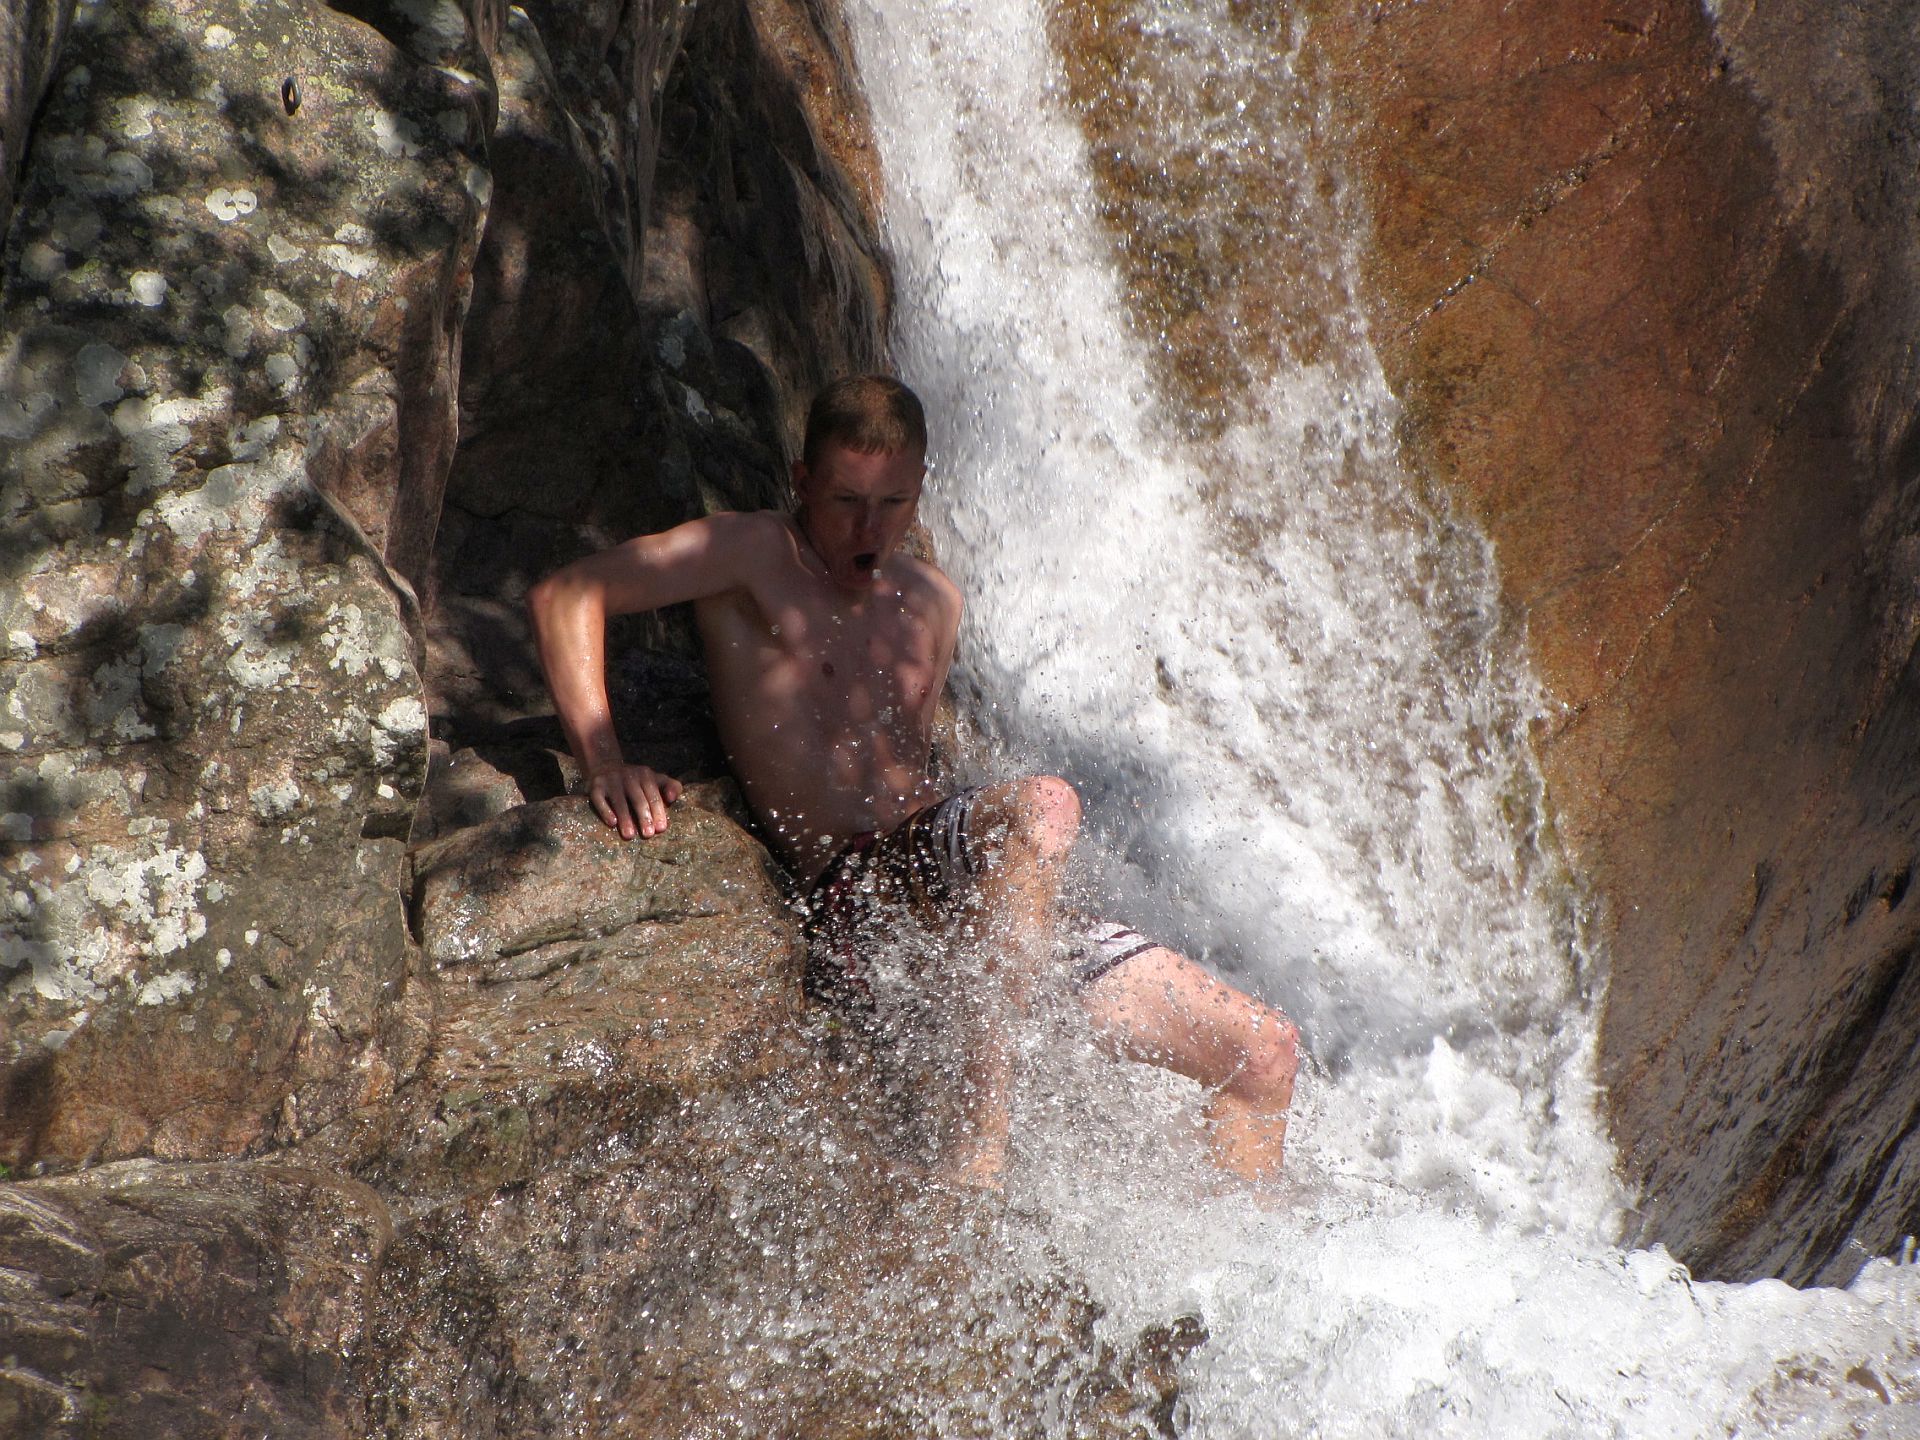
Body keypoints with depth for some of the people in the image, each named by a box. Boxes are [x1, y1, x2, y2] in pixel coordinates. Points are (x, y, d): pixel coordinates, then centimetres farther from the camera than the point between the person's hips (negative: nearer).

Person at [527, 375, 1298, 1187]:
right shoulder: (758, 558, 2)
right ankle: (979, 1154, -37)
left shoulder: (933, 606, 21)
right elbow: (565, 595, -5)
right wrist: (603, 764, -16)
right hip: (850, 892, -7)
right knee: (1044, 802, -38)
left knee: (1263, 1050, 0)